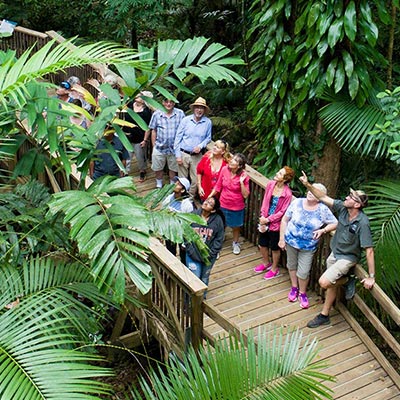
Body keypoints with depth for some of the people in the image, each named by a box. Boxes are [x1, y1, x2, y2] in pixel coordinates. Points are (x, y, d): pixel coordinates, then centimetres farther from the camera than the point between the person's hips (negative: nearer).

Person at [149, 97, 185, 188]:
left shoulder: (180, 114, -8)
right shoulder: (157, 114, -5)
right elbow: (154, 131, 3)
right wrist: (154, 146, 4)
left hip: (174, 148, 0)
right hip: (159, 147, 1)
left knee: (173, 169, 17)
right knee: (158, 169, 15)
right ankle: (159, 186, 37)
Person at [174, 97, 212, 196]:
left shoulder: (208, 122, -3)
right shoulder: (185, 120, -4)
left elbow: (208, 138, 9)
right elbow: (178, 137, -1)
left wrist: (200, 146, -12)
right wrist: (178, 155, -5)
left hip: (197, 156, 1)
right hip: (183, 154, 0)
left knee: (195, 180, 4)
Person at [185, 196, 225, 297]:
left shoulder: (218, 220, -12)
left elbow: (219, 239, -6)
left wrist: (210, 254, -12)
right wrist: (191, 251, -12)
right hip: (193, 255, -1)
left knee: (204, 279, 20)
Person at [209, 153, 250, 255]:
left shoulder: (243, 176, -20)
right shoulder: (224, 169, -13)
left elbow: (245, 195, -19)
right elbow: (218, 185, 1)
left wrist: (241, 182, -29)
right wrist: (210, 196, 1)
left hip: (237, 207, -1)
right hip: (223, 204, 2)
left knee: (236, 226, 20)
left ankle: (235, 243, 46)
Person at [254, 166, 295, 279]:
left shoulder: (287, 193, -23)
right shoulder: (270, 184, -8)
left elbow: (282, 211, -17)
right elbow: (265, 201, 2)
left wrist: (268, 220, -15)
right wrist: (262, 216, -6)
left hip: (276, 223, -6)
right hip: (264, 220, 6)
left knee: (274, 247, 13)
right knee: (262, 244, 20)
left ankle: (274, 268, 36)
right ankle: (266, 263, 46)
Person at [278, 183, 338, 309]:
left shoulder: (323, 210, -16)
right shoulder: (297, 203, -13)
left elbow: (334, 223, -6)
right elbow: (285, 220, -5)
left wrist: (323, 230, -24)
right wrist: (281, 239, -5)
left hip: (308, 246, -2)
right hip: (291, 241, 2)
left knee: (304, 272, 2)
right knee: (292, 265, 21)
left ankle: (302, 293, 30)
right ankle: (294, 288, 45)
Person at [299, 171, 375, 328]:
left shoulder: (363, 223, -30)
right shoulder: (343, 208, -13)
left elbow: (369, 250, -28)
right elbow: (323, 198, -5)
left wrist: (371, 277, -25)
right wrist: (308, 185, -17)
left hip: (347, 258, -6)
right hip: (334, 253, 6)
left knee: (324, 282, -20)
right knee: (331, 285, 16)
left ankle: (347, 281, 8)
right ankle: (324, 315, 32)